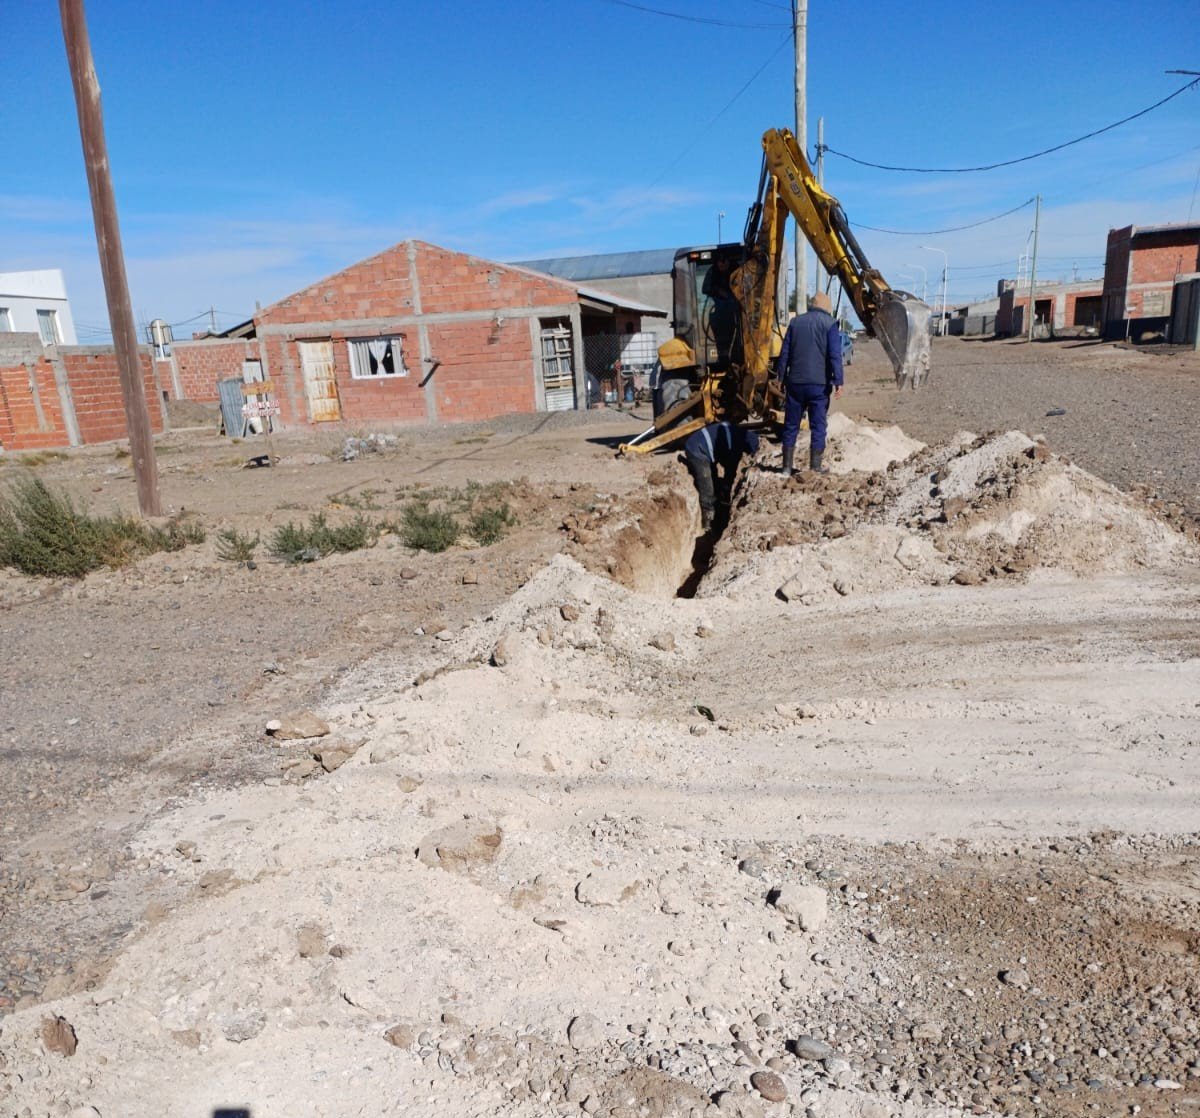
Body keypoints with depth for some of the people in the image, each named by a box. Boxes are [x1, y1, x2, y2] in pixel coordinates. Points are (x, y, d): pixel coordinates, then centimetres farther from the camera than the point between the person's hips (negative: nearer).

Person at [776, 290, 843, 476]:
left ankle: (787, 467, 11)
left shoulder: (796, 322, 10)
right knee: (818, 426, 3)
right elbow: (835, 355, -10)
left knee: (791, 425, 9)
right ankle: (815, 466, 3)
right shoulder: (829, 323, -1)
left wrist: (782, 377, 15)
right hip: (819, 384, -3)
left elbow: (784, 353, 10)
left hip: (795, 382, 3)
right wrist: (837, 381, -11)